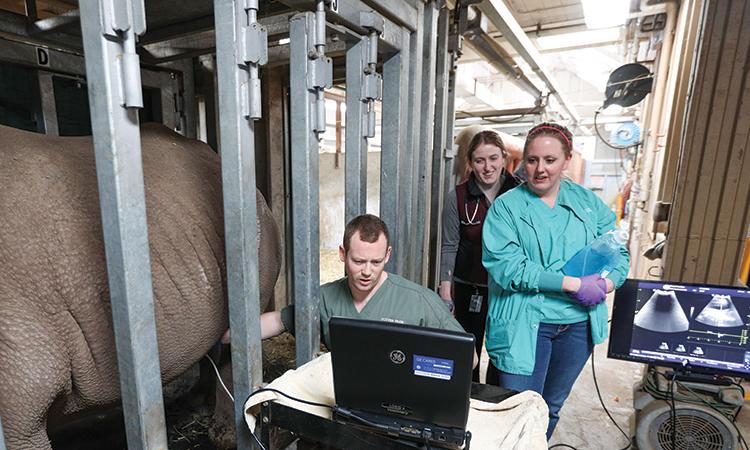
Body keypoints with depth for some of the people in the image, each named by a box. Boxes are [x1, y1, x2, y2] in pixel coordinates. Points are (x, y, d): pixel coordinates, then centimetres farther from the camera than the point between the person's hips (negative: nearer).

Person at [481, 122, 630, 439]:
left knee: (551, 409, 22)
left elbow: (617, 252, 7)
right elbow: (507, 266, -19)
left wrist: (604, 286, -14)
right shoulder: (506, 207, -9)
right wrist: (575, 285, -20)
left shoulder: (588, 202, 6)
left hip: (579, 324, 5)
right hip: (525, 325, -4)